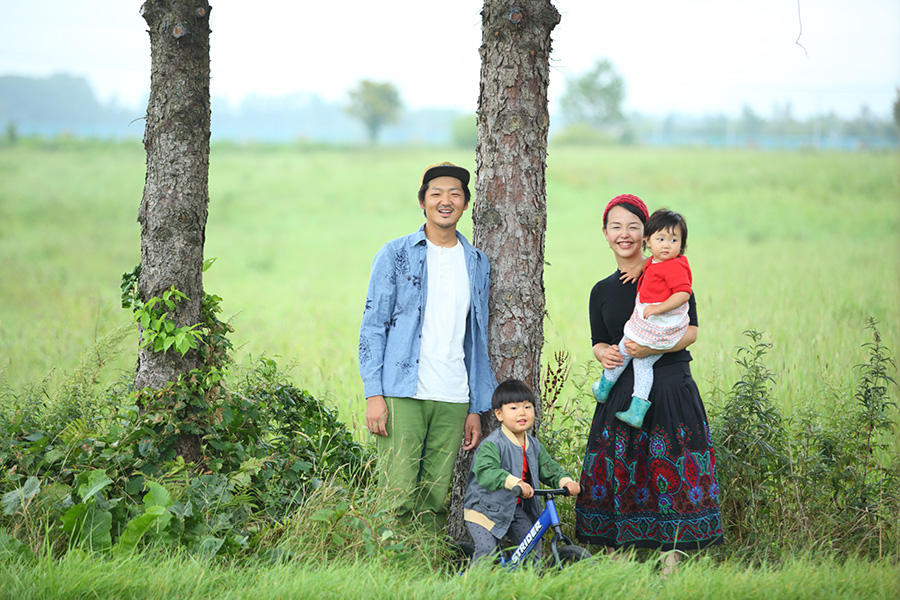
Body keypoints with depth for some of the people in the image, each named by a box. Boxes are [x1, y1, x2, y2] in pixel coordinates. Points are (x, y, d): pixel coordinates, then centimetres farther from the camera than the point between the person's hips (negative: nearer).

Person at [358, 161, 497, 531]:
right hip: (402, 393, -3)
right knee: (399, 499, -11)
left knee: (435, 501, 3)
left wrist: (477, 408, 13)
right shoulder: (396, 255, 3)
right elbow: (373, 326, 1)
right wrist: (374, 395, -8)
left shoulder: (477, 264, 14)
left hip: (453, 401, 3)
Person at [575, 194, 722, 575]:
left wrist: (651, 348, -19)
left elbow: (690, 331, -4)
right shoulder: (602, 291, 13)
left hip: (671, 388, -4)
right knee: (620, 472, 1)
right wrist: (604, 354, -8)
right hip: (623, 392, 4)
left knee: (671, 472, -5)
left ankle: (671, 557, 0)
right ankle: (619, 553, 7)